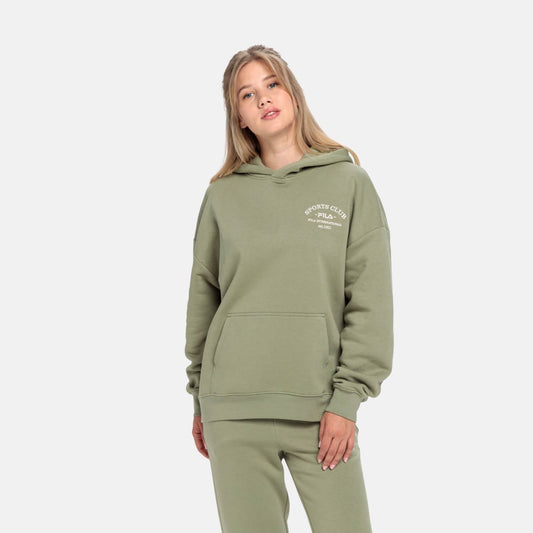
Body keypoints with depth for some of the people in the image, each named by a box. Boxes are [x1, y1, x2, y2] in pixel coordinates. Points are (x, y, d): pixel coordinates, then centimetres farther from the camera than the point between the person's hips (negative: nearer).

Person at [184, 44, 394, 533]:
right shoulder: (223, 195, 9)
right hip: (232, 408, 1)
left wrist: (347, 398, -7)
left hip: (321, 408, -1)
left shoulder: (349, 183, 4)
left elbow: (370, 300, -1)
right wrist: (200, 399, 11)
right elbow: (203, 299, 12)